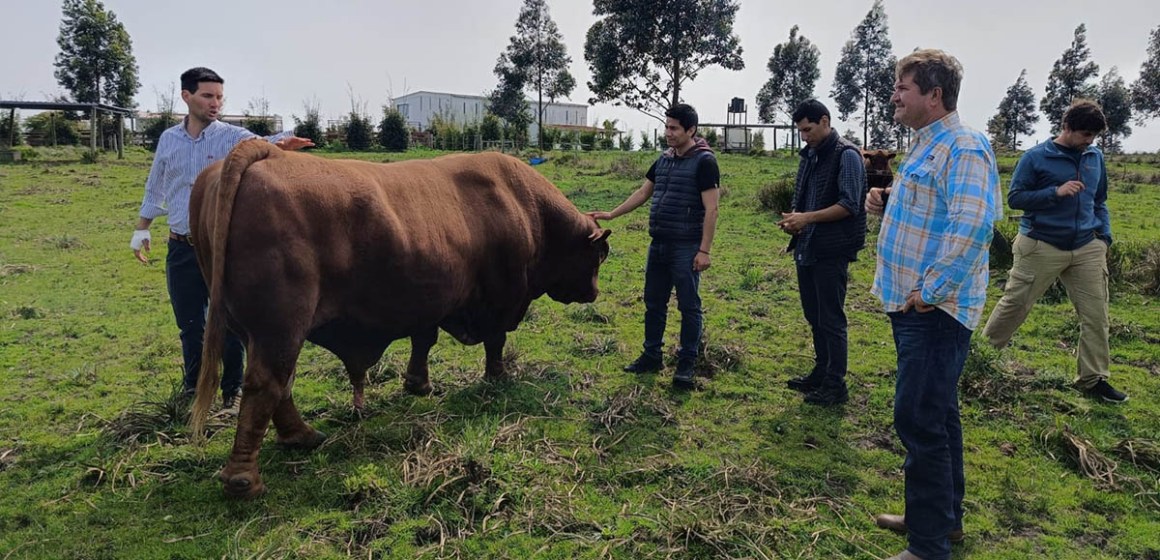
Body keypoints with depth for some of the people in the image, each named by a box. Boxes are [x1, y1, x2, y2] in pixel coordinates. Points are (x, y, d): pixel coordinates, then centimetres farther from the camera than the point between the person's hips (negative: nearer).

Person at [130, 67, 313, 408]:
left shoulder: (231, 136, -4)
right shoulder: (168, 139, 7)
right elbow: (155, 189, 19)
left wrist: (280, 144, -49)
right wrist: (141, 230, 20)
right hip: (181, 249, 3)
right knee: (189, 325, 11)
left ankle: (232, 391, 20)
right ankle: (193, 389, 30)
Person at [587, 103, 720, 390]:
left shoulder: (704, 161, -10)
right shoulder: (663, 160, 12)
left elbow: (711, 208, -13)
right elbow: (643, 193, 19)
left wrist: (704, 250, -17)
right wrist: (611, 215, 13)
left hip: (686, 248, -7)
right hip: (658, 245, 7)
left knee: (689, 306, 2)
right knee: (653, 303, 13)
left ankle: (686, 364, 11)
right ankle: (651, 356, 26)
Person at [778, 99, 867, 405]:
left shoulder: (846, 156, -11)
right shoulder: (809, 156, 14)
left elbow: (849, 205, -17)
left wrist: (807, 218, -20)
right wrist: (793, 219, 0)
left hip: (831, 252, -8)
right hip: (807, 249, 8)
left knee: (830, 319, -2)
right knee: (813, 316, 16)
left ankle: (835, 385, 8)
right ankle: (821, 374, 29)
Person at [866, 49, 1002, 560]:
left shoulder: (963, 149, -16)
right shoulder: (925, 147, 17)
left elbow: (972, 225, -26)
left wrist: (931, 291, -23)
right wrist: (884, 201, 7)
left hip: (934, 309, -11)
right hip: (911, 304, 11)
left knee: (919, 419, -7)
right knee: (935, 414, 18)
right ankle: (943, 517, 33)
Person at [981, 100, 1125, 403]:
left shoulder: (1095, 157, 10)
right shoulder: (1036, 157, -5)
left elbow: (1100, 201, 20)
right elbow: (1015, 197, -6)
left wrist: (1105, 236, 11)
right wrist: (1056, 192, -18)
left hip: (1087, 249, 5)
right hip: (1042, 247, -5)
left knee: (1096, 315, 5)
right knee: (1014, 305, 3)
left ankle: (1094, 379, 16)